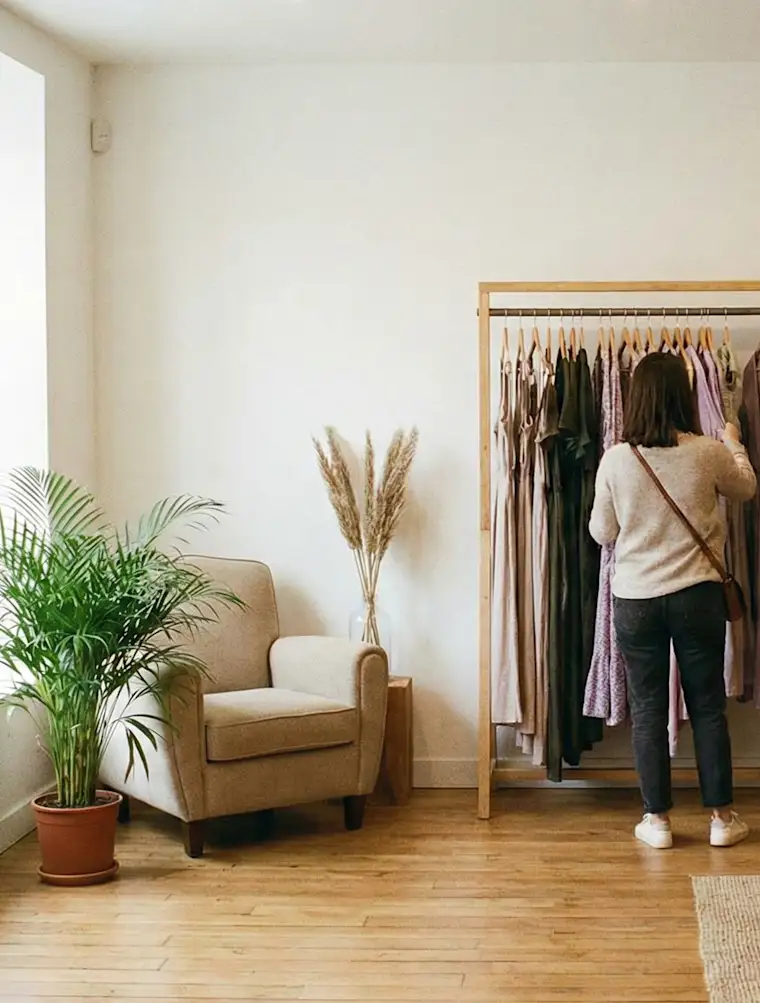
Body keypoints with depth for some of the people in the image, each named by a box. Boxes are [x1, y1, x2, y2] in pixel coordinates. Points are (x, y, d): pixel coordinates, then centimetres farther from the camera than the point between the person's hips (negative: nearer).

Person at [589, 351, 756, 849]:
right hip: (697, 594, 0)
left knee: (648, 709, 9)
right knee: (708, 706, 11)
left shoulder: (615, 459, -8)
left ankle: (658, 819, 14)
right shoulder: (708, 452, -8)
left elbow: (602, 532, 4)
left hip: (634, 598, 0)